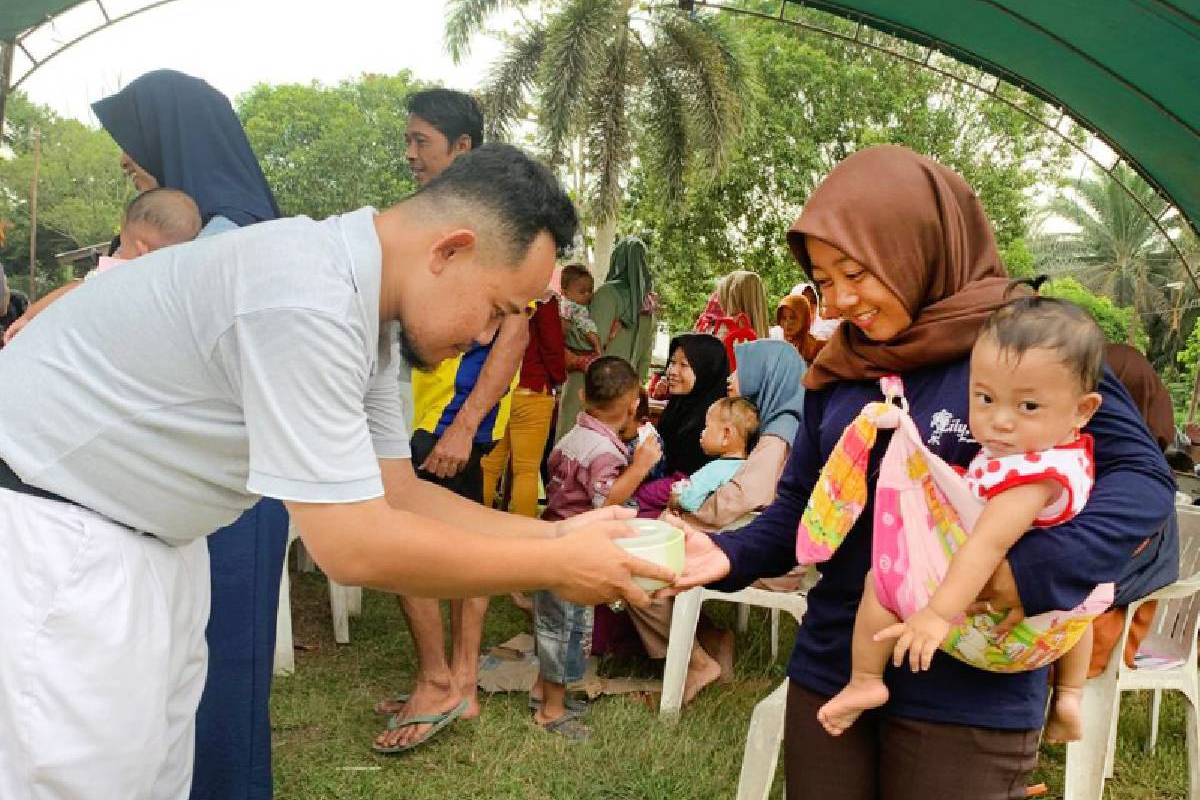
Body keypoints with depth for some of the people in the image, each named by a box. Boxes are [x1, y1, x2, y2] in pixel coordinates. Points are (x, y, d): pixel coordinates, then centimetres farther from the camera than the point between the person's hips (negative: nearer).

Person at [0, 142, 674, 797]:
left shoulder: (368, 310, -1)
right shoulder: (307, 301, -31)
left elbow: (398, 492, 3)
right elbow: (355, 545, -30)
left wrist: (556, 534, -5)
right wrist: (555, 567, -21)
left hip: (150, 531, 9)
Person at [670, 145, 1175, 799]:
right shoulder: (839, 371, 4)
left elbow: (1143, 476, -12)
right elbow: (799, 506, 7)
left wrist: (1037, 570, -26)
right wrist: (729, 555, -12)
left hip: (969, 693, -4)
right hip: (829, 671, 5)